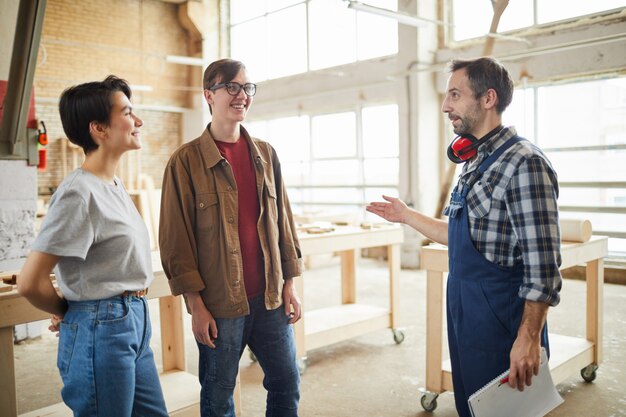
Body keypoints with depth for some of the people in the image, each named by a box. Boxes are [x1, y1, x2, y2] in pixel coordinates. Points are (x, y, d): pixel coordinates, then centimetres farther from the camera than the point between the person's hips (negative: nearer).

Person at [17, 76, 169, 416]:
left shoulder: (114, 185, 9)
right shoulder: (79, 193, -19)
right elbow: (29, 282, -20)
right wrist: (68, 313, -2)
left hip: (135, 323, 8)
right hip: (101, 330, -8)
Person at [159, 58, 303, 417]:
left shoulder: (266, 154, 7)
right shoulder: (186, 161, -7)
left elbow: (283, 221, 10)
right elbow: (175, 240, -8)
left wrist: (290, 285, 6)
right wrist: (196, 305, -9)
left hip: (271, 298, 4)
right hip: (219, 305, -4)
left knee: (287, 386, 15)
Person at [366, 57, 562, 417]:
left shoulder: (523, 163, -18)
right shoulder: (476, 162, 10)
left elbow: (543, 265, -21)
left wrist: (529, 338, -24)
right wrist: (406, 216, 22)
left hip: (501, 319, -9)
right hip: (466, 316, 9)